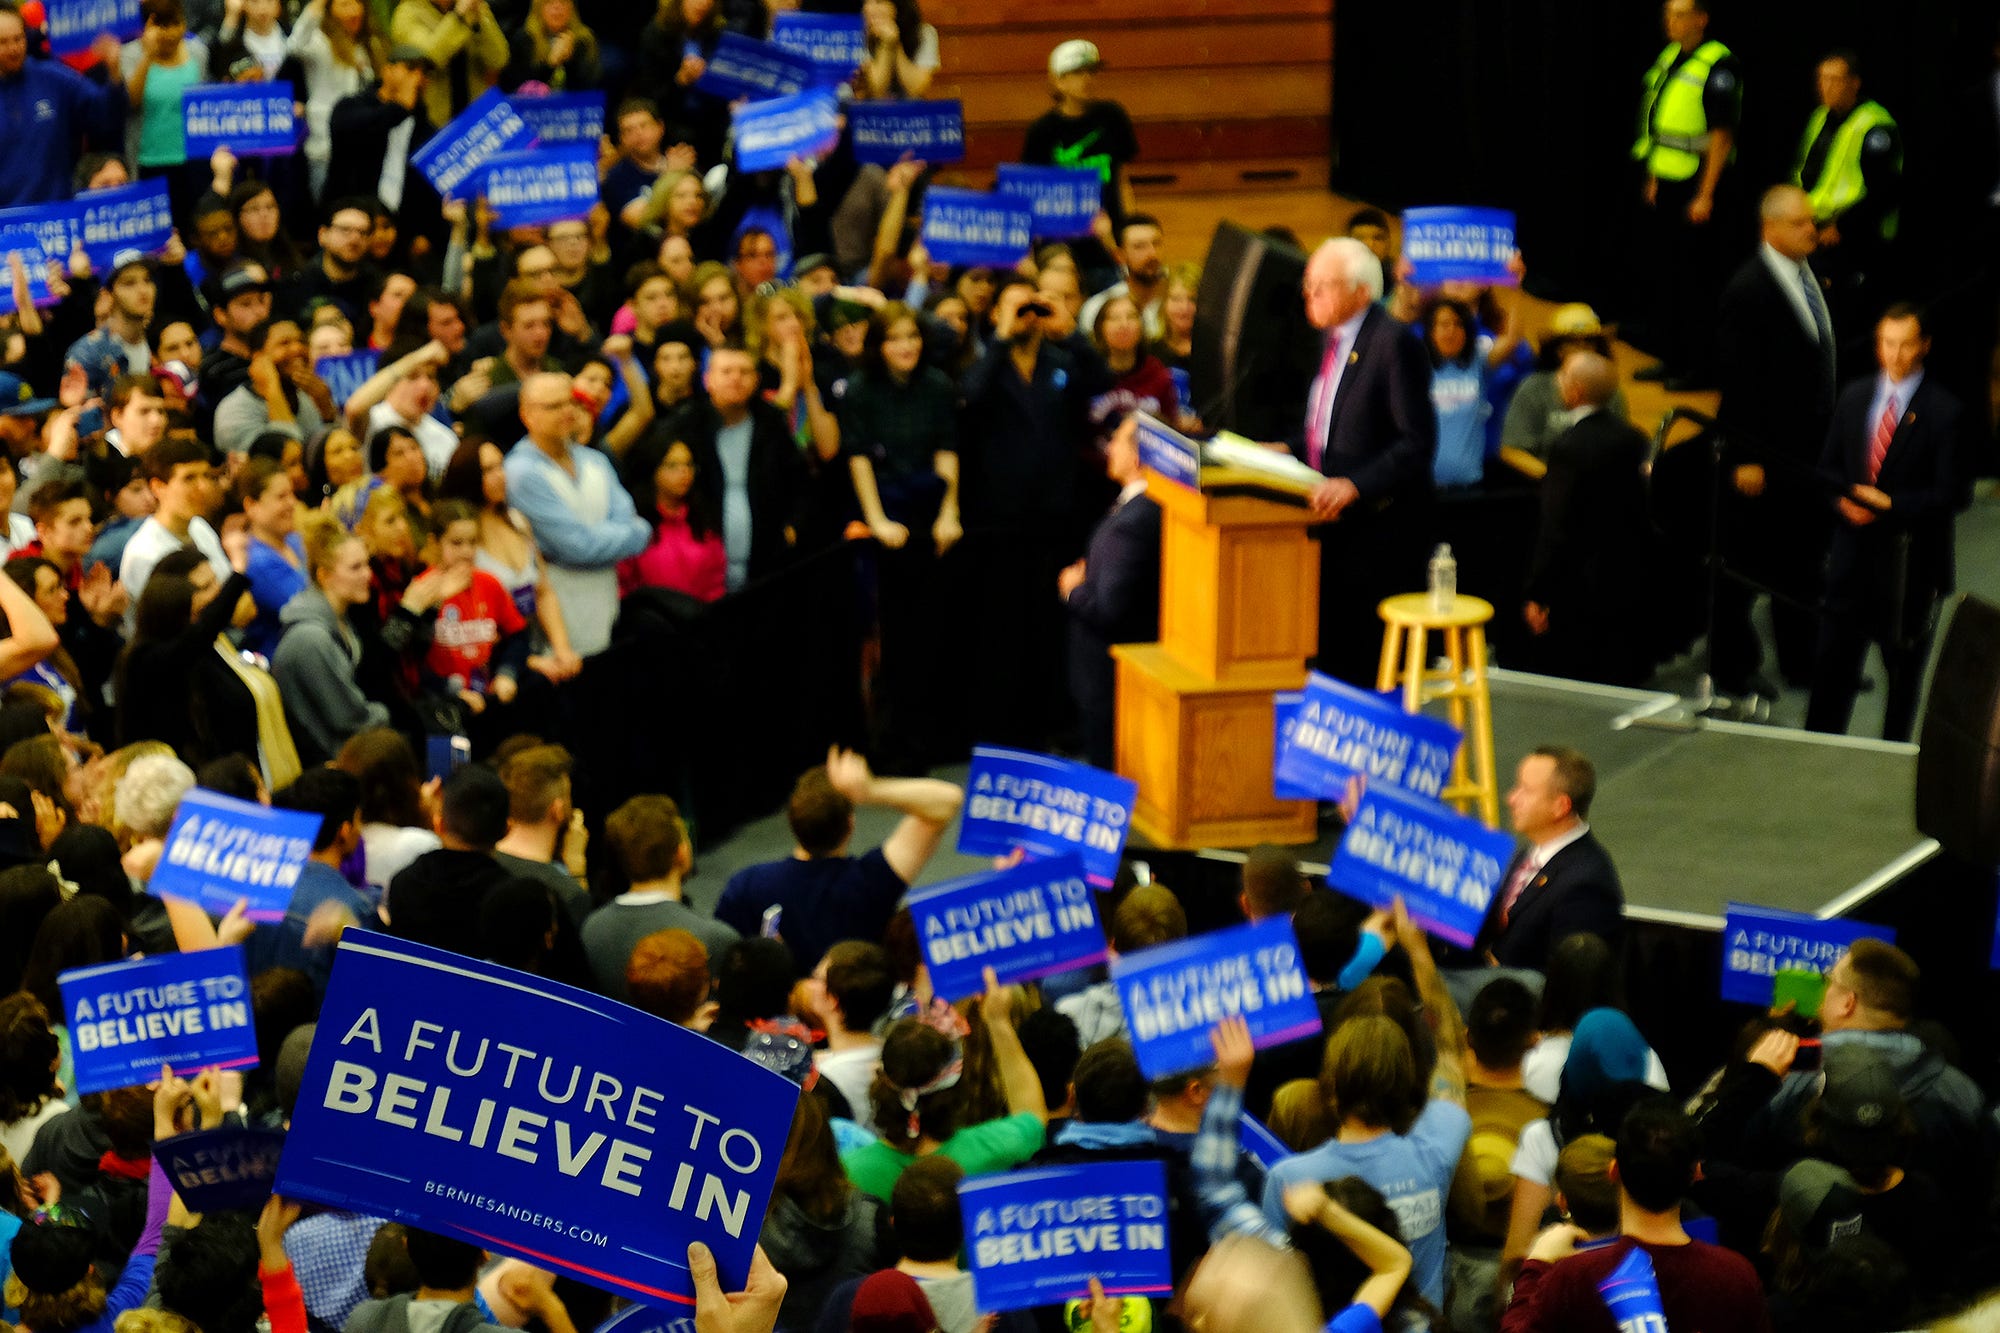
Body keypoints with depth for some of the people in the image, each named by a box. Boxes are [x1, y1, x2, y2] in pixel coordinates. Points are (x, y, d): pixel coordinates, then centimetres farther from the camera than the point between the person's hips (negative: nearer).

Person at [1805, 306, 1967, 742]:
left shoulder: (1944, 412, -9)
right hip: (1854, 554, 4)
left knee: (1904, 668, 8)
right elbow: (1828, 468, 13)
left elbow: (1950, 494, -11)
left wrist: (1888, 504, -18)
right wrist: (1844, 499, -8)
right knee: (1833, 660, 3)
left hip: (1910, 559, -4)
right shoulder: (1853, 398, 7)